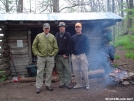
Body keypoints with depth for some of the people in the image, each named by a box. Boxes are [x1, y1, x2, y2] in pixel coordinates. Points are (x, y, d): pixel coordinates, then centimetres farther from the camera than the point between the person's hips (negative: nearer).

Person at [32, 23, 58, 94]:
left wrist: (53, 54, -2)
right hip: (41, 57, -2)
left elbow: (56, 48, 9)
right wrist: (37, 53, -3)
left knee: (49, 72, 9)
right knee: (40, 72, 1)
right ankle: (38, 87, 8)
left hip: (50, 57, 2)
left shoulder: (52, 37, 7)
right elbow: (34, 46, 5)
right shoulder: (38, 36, 3)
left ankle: (48, 85, 22)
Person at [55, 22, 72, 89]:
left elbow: (69, 45, -6)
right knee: (60, 70, 7)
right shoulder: (56, 35, 12)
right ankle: (62, 83, 16)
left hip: (65, 55, -3)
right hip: (58, 55, 4)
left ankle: (68, 83, 4)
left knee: (67, 70, -4)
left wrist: (66, 54, -12)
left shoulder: (68, 35, 1)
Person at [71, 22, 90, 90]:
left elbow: (87, 46, -1)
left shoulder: (84, 36, 2)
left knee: (84, 70, -4)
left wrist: (86, 54, -10)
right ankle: (79, 84, 15)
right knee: (75, 70, 4)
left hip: (82, 55, -4)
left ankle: (86, 84, 6)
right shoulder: (73, 37, 13)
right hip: (74, 56, 4)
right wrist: (72, 54, 7)